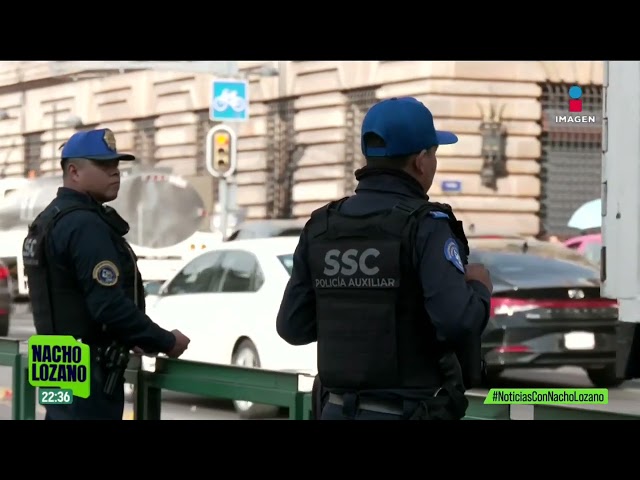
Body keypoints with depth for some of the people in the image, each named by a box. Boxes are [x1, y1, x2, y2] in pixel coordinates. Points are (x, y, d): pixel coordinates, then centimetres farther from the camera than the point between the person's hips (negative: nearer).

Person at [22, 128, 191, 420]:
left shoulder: (50, 220, 16)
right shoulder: (85, 225, -17)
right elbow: (109, 305, -25)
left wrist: (129, 338, 16)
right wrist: (166, 342, -13)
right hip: (89, 371, -10)